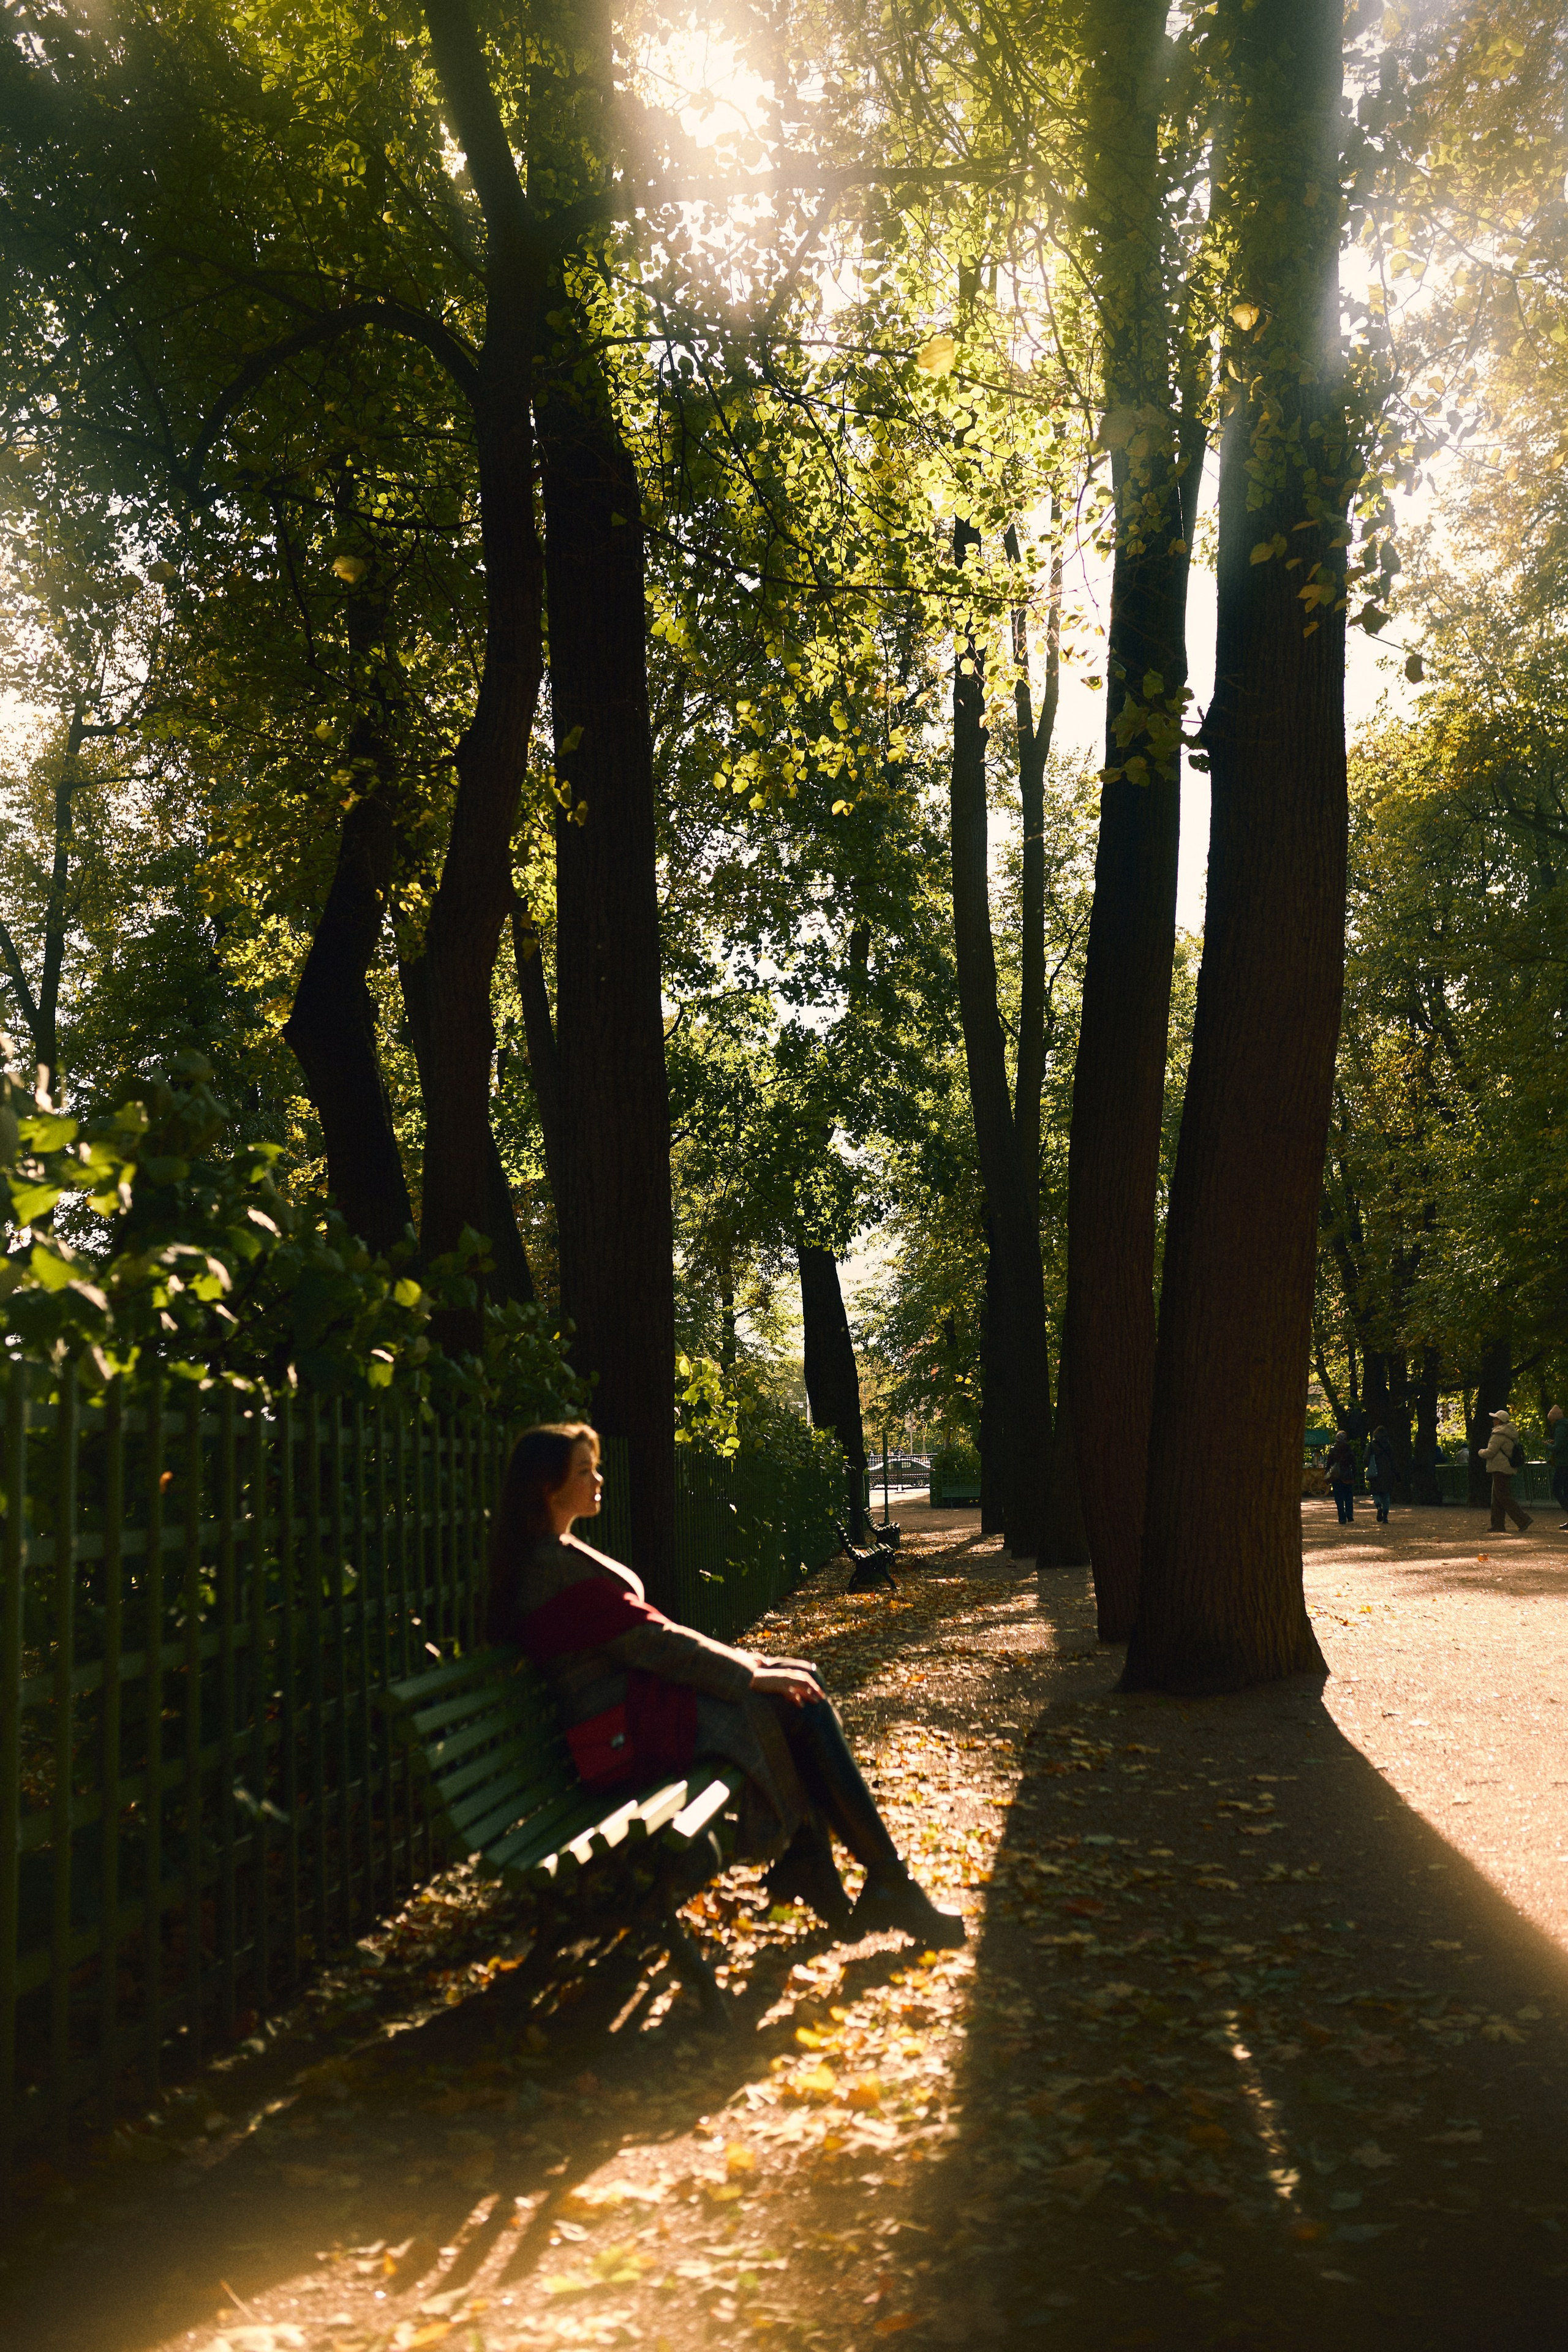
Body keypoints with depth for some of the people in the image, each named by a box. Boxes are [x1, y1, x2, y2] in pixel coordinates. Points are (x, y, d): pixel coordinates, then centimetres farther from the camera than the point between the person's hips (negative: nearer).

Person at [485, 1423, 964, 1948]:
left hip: (641, 1699, 10)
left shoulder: (560, 1554, 15)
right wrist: (752, 1675, -13)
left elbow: (643, 1630, 16)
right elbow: (649, 1642, -19)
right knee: (803, 1706, -12)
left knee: (804, 1682, 1)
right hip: (629, 1728, -10)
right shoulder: (555, 1566, -18)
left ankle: (804, 1870, 1)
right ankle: (890, 1886, -3)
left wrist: (738, 1658, 7)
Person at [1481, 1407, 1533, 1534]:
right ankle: (1498, 1525, 14)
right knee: (1497, 1498, 14)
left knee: (1504, 1498, -8)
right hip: (1509, 1470, 10)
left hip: (1500, 1470, -10)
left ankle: (1524, 1520, -13)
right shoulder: (1511, 1434, 15)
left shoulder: (1499, 1435, -17)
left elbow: (1490, 1453, -18)